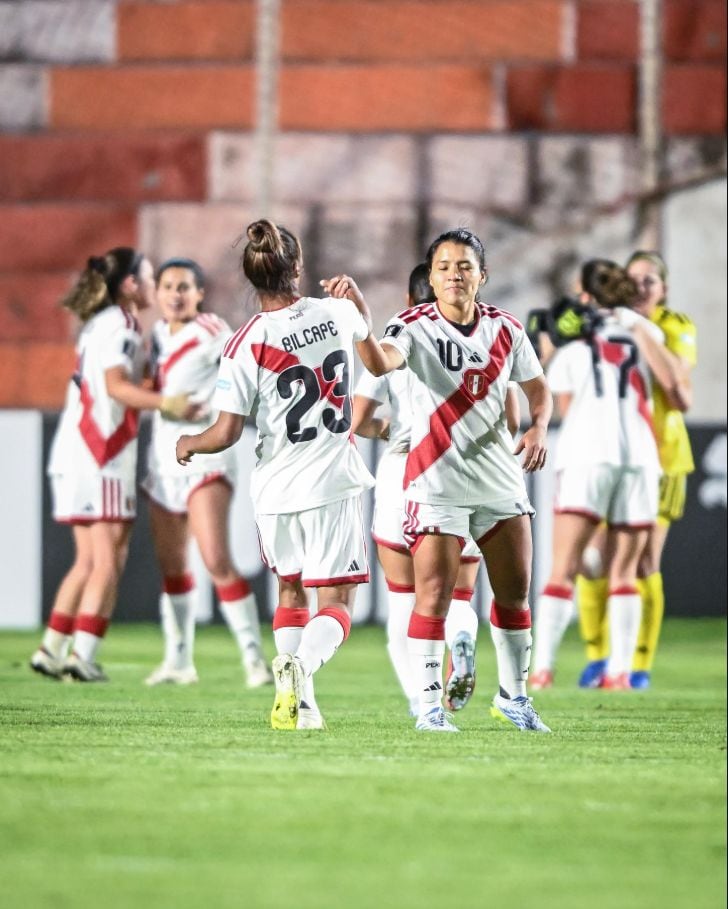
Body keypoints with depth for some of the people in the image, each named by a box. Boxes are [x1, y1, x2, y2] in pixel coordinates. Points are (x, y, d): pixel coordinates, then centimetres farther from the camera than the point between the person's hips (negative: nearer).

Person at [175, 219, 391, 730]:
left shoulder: (247, 344, -11)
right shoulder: (337, 313, -3)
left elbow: (226, 433, -11)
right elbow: (366, 327, 23)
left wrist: (188, 444, 10)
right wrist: (352, 291, 43)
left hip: (276, 491, 1)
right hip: (334, 483, -1)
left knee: (290, 591, 22)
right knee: (337, 603, 0)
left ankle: (292, 701, 14)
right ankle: (302, 665, -30)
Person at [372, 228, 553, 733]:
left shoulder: (505, 329, 4)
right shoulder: (416, 327, -10)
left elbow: (538, 387, 16)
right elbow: (382, 361, -32)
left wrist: (539, 427, -4)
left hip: (501, 478, 5)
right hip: (437, 483, -5)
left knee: (515, 592, 10)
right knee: (433, 596, -11)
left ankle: (513, 695, 27)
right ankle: (431, 706, -3)